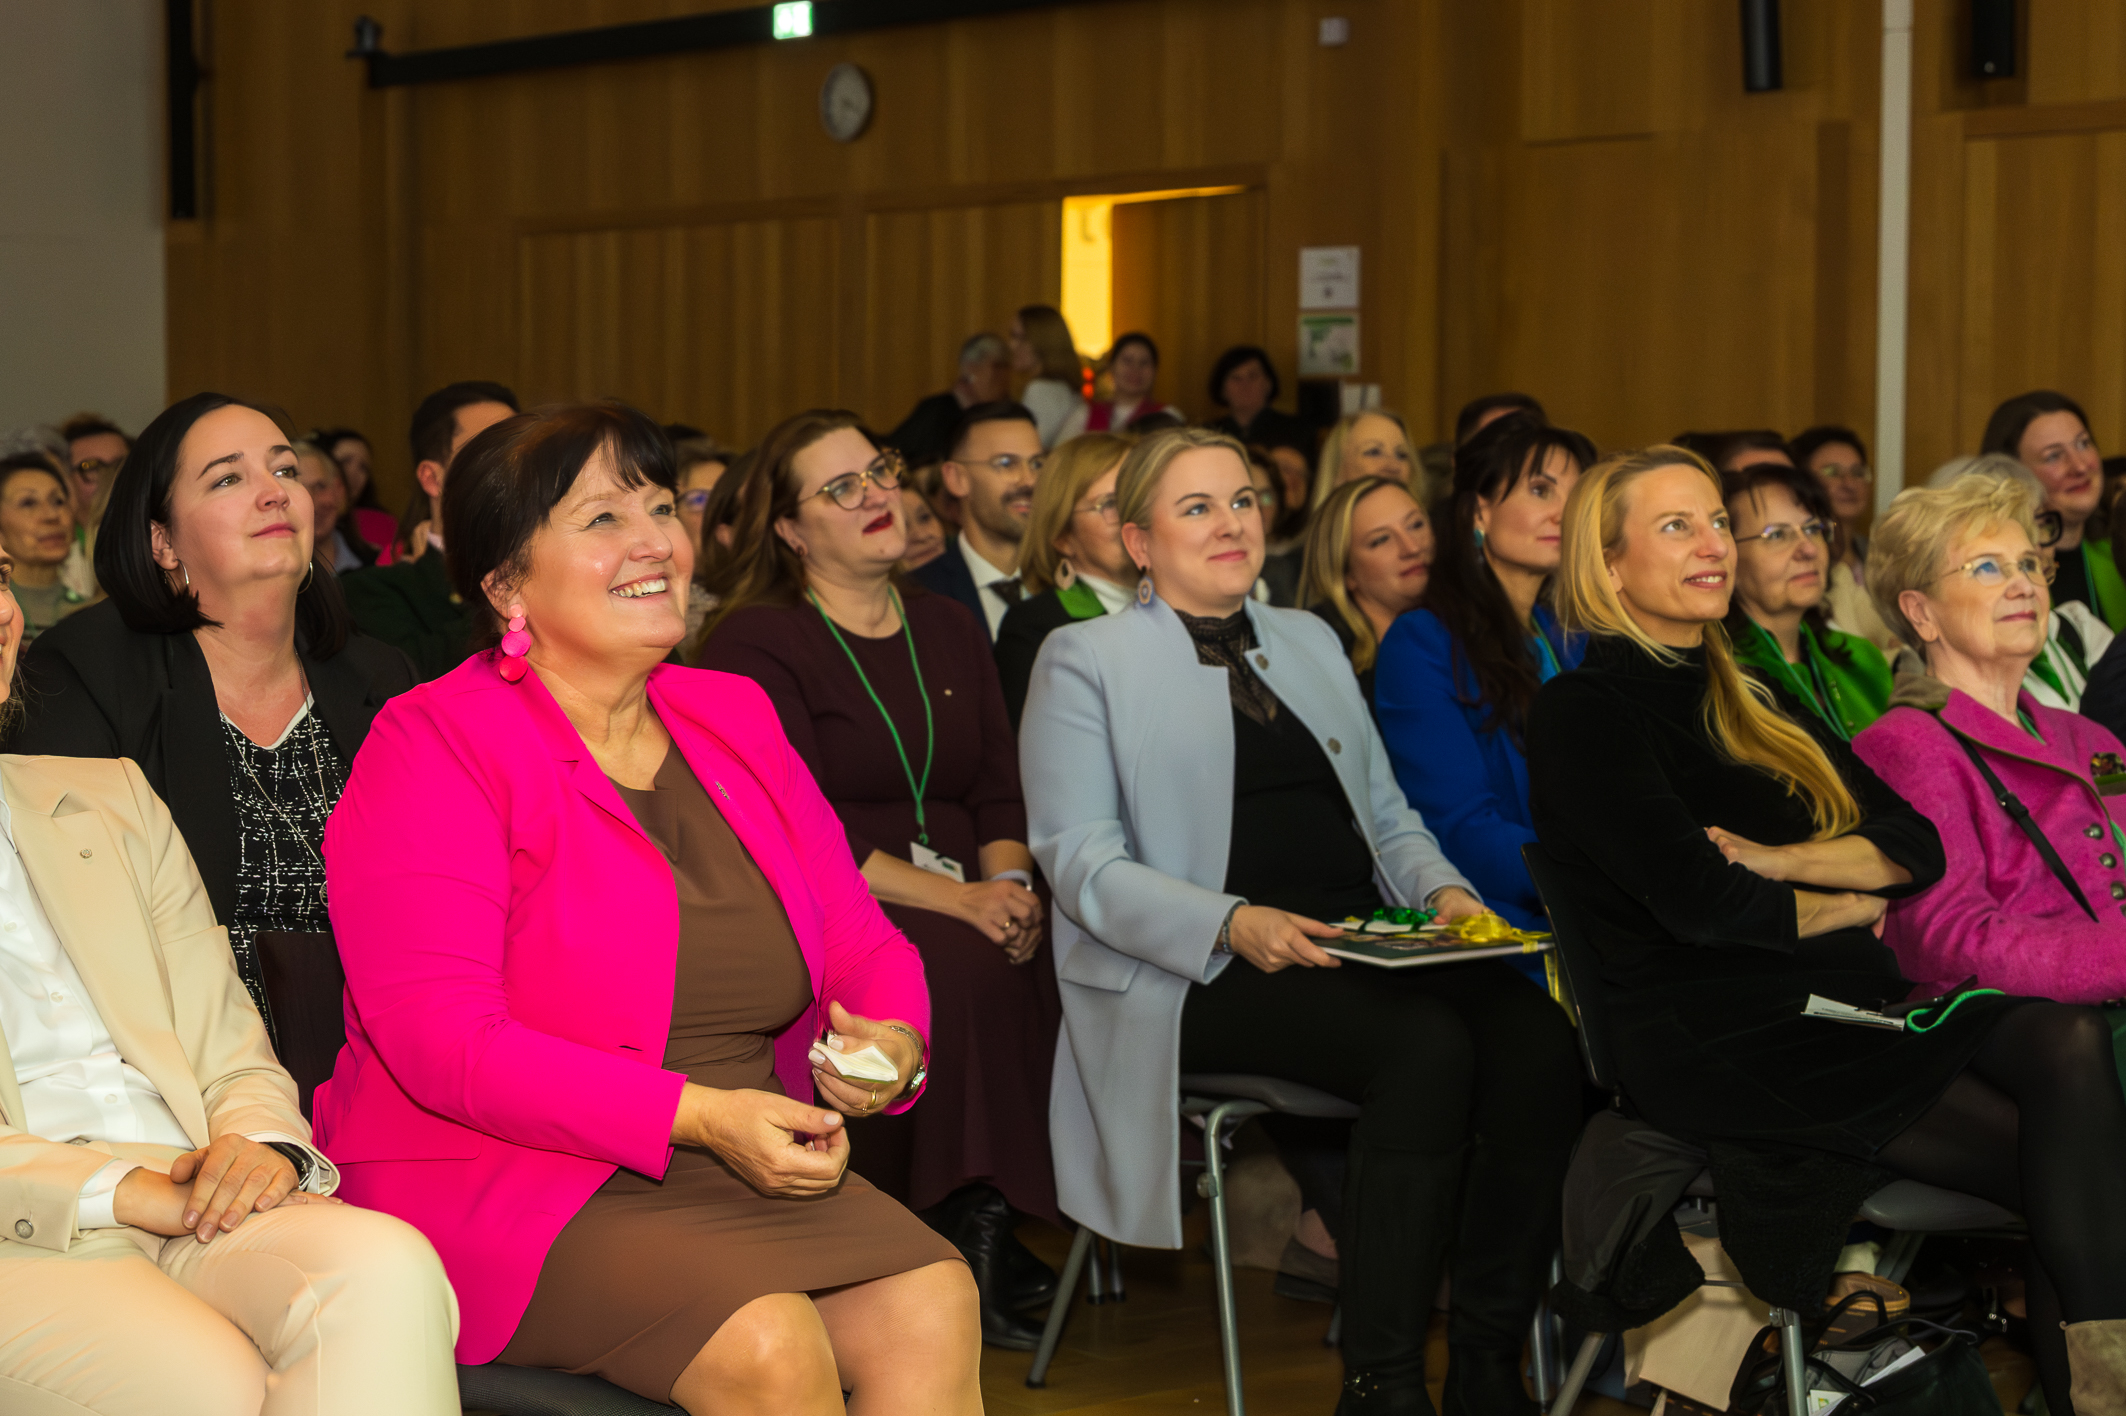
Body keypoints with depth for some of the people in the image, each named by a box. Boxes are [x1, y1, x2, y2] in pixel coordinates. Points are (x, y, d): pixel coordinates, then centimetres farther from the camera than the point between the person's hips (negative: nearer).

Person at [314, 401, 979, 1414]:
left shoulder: (734, 721, 13)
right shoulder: (431, 749, -7)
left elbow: (859, 943, 16)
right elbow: (439, 1036, -18)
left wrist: (893, 1044, -10)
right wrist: (697, 1117, -25)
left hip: (742, 1168, 6)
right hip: (508, 1182, -6)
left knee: (934, 1304, -20)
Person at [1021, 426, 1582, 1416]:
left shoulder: (1309, 640, 24)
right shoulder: (1085, 659, 5)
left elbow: (1386, 815, 24)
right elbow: (1082, 862, -6)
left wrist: (1443, 890, 1)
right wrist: (1233, 926, -21)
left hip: (1358, 946, 6)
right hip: (1190, 979, -6)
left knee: (1537, 1036, -24)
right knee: (1427, 1044, -32)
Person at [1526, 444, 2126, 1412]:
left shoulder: (1758, 705, 22)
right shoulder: (1579, 714, -1)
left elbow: (1918, 848, 12)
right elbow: (1698, 900, -14)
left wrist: (1781, 861, -7)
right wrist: (1844, 903, 2)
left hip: (1841, 1004, 7)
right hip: (1713, 1035, -6)